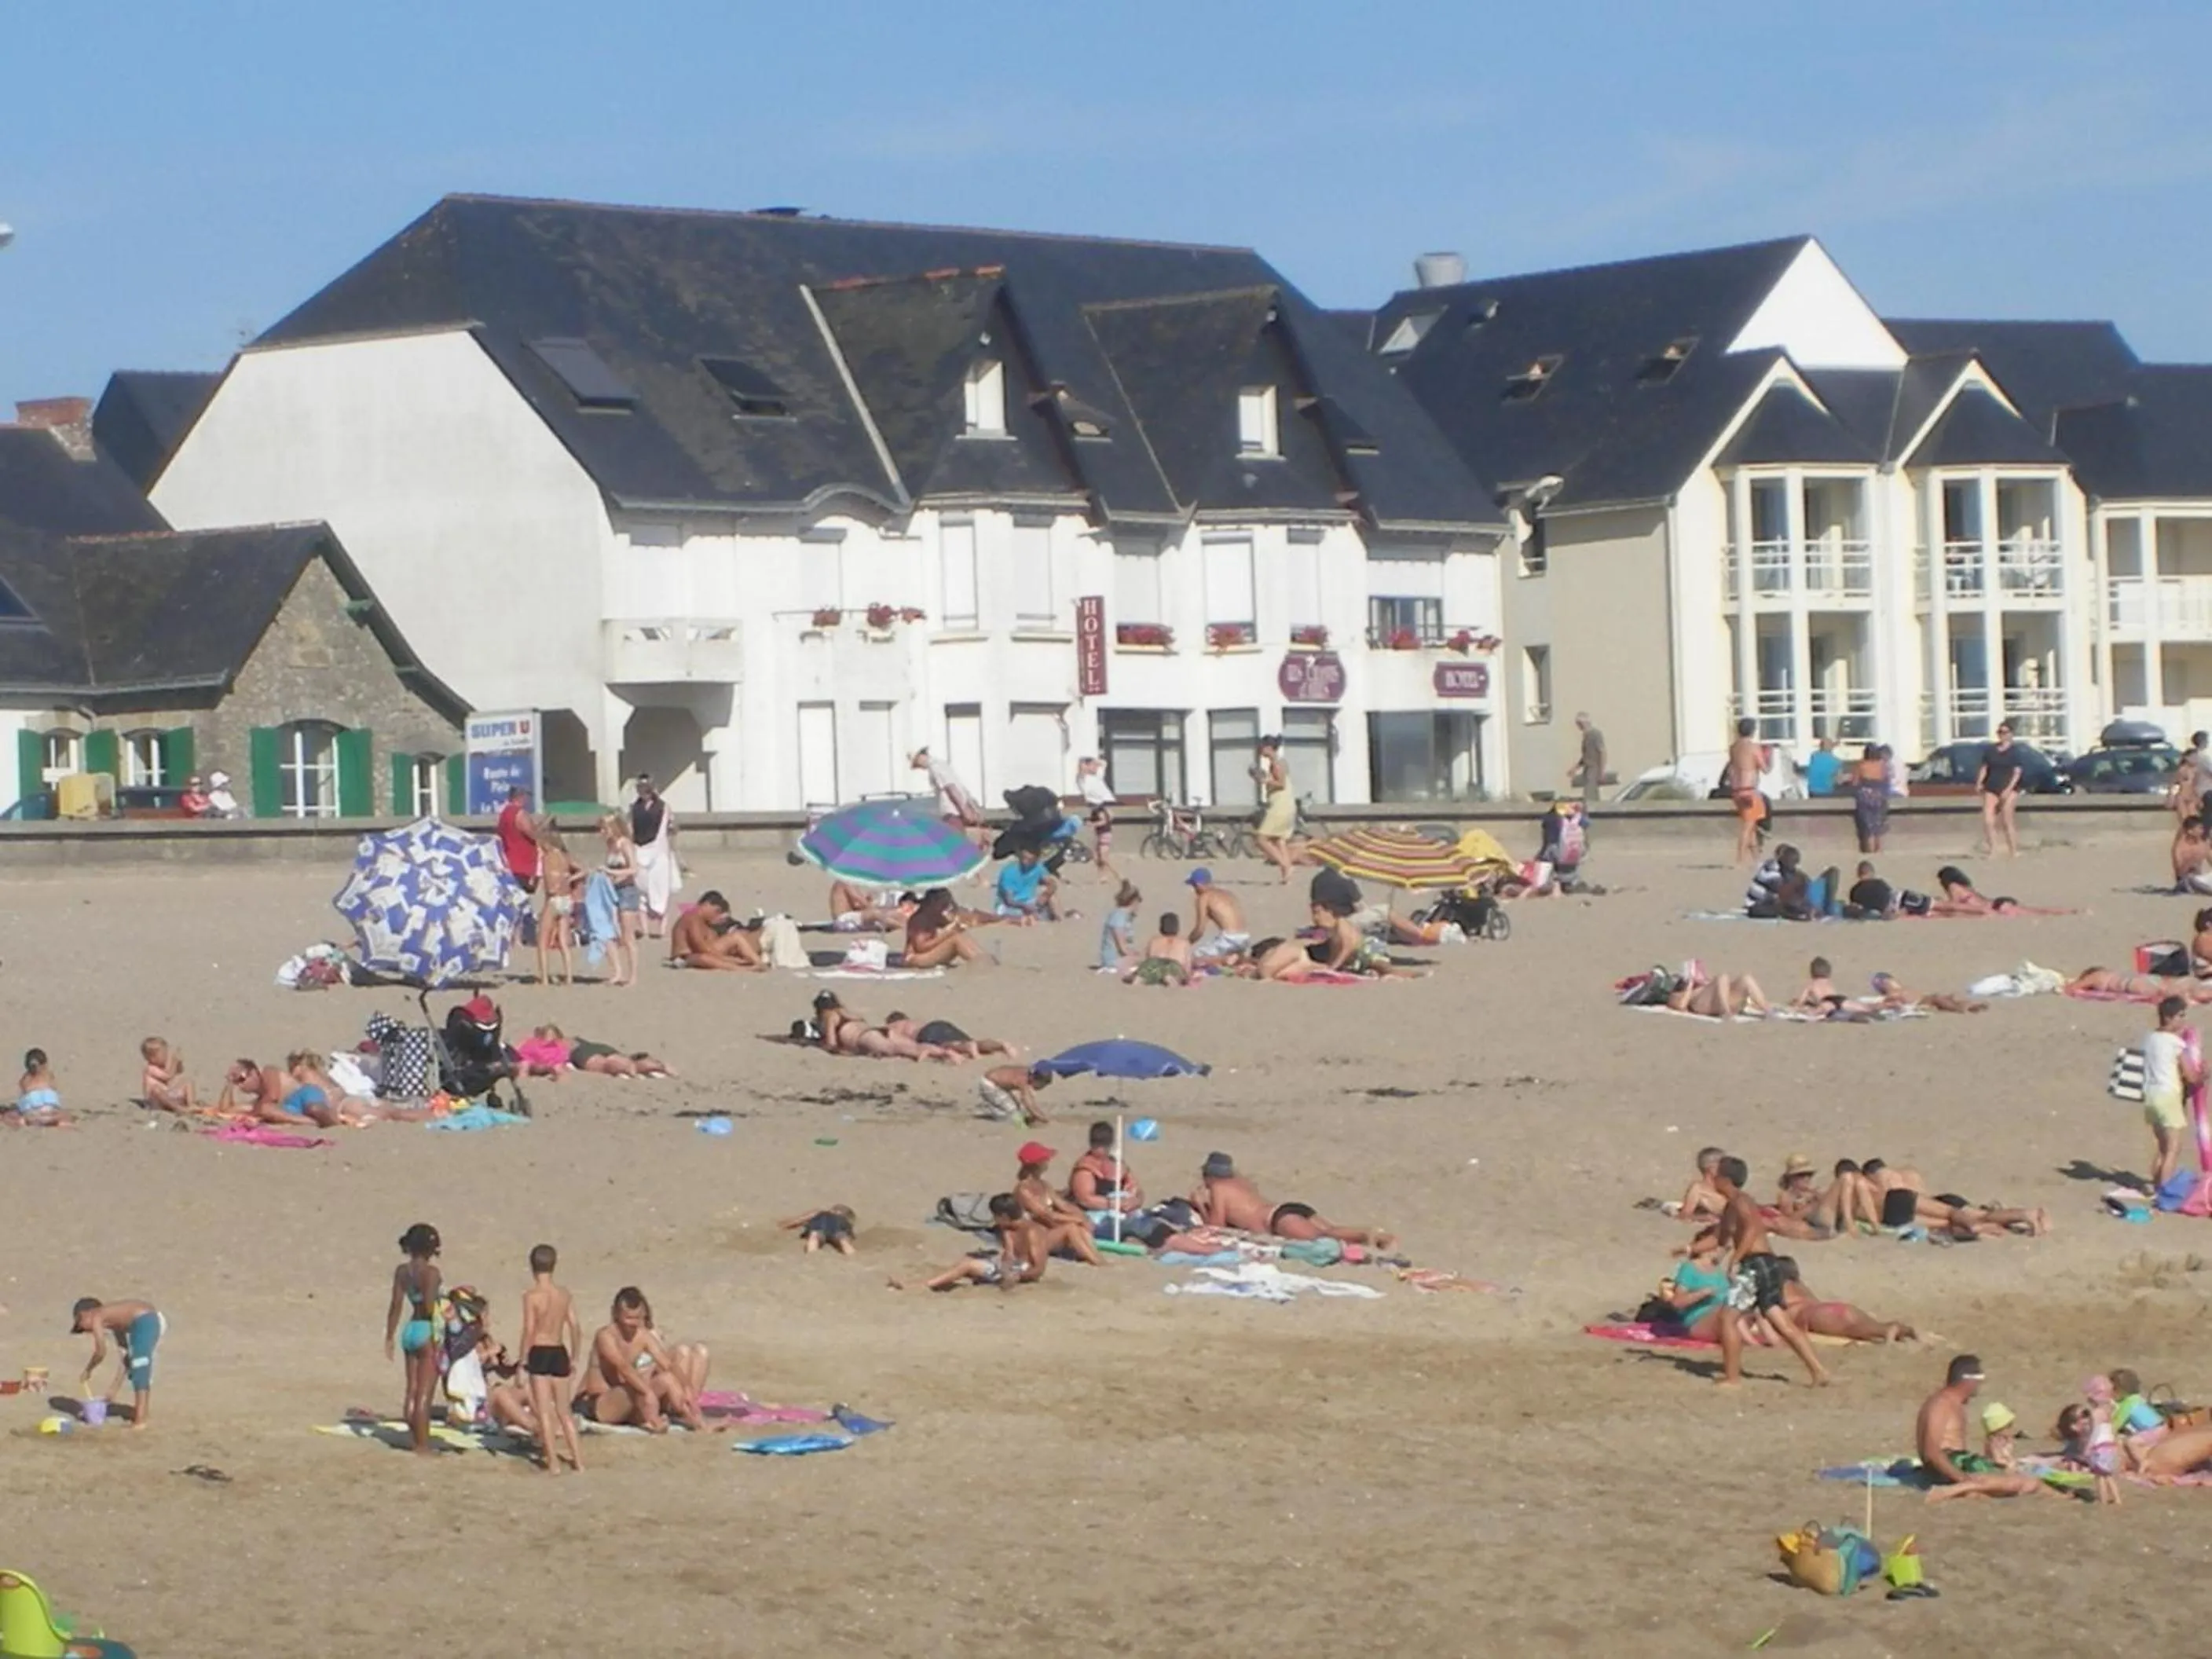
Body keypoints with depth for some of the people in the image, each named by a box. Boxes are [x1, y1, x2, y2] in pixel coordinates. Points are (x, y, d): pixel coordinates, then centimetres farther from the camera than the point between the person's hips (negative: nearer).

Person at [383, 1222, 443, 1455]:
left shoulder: (402, 1271, 5)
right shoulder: (430, 1273, -14)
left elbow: (396, 1306, 7)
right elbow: (430, 1307, -19)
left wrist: (389, 1337, 12)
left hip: (409, 1331, 7)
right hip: (427, 1331, -7)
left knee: (412, 1392, 14)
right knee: (424, 1394, -2)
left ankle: (414, 1440, 22)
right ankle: (422, 1446, 2)